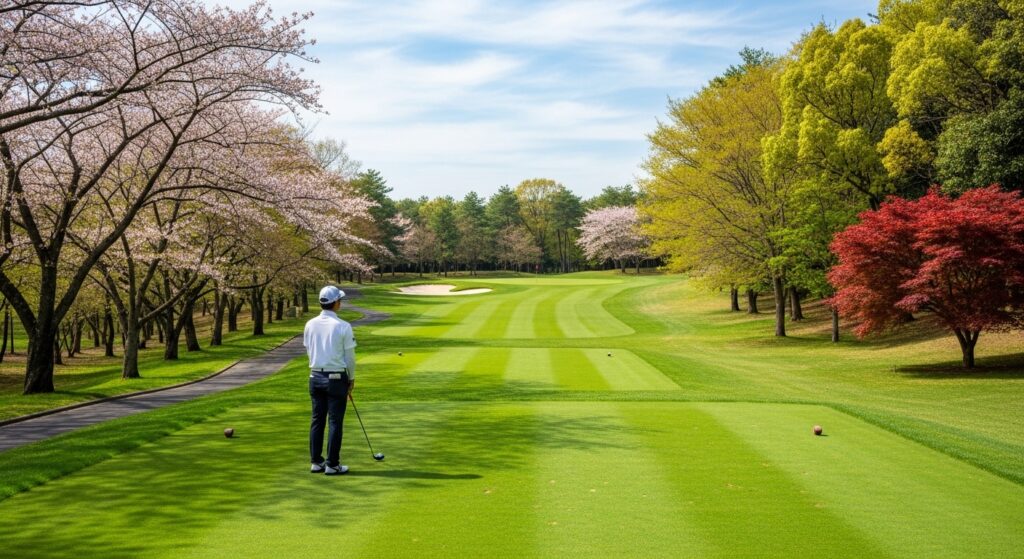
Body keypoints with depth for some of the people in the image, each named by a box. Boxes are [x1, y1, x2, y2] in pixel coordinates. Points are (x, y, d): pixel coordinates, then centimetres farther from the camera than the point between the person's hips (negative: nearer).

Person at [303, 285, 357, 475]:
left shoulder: (310, 325, 0)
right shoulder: (343, 327, -14)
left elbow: (309, 351, 11)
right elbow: (350, 357, -8)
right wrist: (351, 378, 7)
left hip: (315, 376, 5)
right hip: (336, 378, -5)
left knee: (317, 420, 11)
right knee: (335, 422, 1)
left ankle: (316, 461, 15)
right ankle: (332, 464, 4)